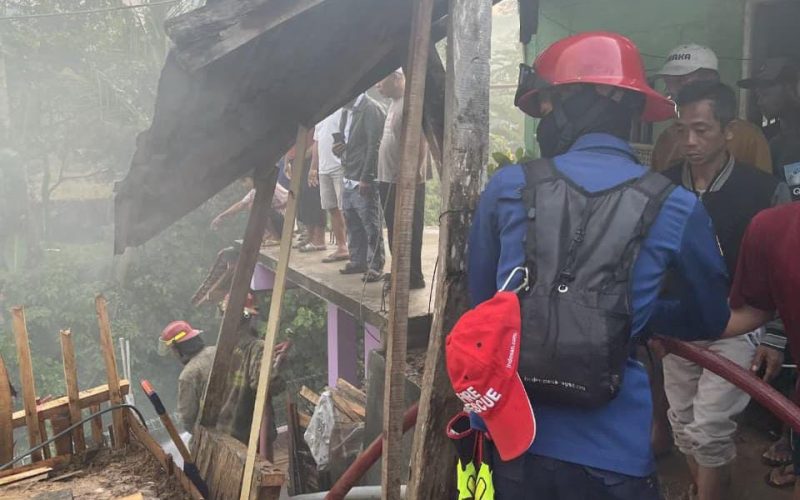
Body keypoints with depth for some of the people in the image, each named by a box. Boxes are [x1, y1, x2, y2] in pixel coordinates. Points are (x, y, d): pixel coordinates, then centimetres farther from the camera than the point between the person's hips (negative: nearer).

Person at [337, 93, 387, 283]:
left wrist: (366, 178, -19)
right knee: (353, 225, 13)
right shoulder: (346, 110, 16)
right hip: (349, 178, 9)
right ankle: (357, 261, 24)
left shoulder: (370, 108, -11)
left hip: (364, 181, -9)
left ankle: (375, 266, 3)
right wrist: (337, 147, 3)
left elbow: (374, 145, -17)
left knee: (371, 226, -4)